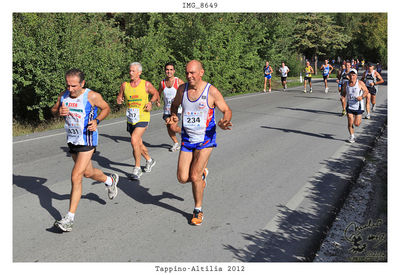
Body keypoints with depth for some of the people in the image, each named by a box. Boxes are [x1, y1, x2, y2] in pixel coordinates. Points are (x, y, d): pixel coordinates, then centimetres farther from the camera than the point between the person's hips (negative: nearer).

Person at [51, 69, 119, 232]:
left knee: (76, 177, -12)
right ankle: (110, 180, 54)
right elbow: (53, 110, 13)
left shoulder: (92, 96, -15)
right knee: (88, 172, 22)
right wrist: (59, 112, -12)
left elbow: (106, 108, 1)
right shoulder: (64, 95, -1)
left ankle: (70, 218, -5)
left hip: (87, 141, -6)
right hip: (72, 140, 7)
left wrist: (96, 121, -16)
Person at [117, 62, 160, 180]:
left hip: (142, 118, -5)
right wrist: (119, 100, -10)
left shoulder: (146, 84, -4)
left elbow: (155, 93, 11)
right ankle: (149, 160, 43)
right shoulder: (124, 85, 3)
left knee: (134, 140, -22)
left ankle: (137, 169, -11)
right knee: (139, 144, 16)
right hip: (130, 119, 5)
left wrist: (151, 102, -6)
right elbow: (119, 97, 13)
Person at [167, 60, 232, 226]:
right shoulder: (182, 89, 0)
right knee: (182, 178, 0)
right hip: (187, 139, 4)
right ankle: (202, 174, 35)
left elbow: (226, 110, -4)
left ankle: (198, 211, 13)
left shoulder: (211, 91, -12)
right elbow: (175, 105, 19)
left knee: (195, 177, -10)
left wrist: (224, 122, -26)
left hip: (205, 139, -4)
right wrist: (174, 117, -3)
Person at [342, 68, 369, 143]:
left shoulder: (360, 83, -7)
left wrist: (362, 97, -18)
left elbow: (366, 91, 0)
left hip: (358, 106, -2)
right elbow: (344, 92, 16)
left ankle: (359, 118, 35)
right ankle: (352, 136, 16)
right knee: (350, 123, -4)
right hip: (350, 106, 2)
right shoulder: (346, 84, 2)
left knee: (357, 124, -2)